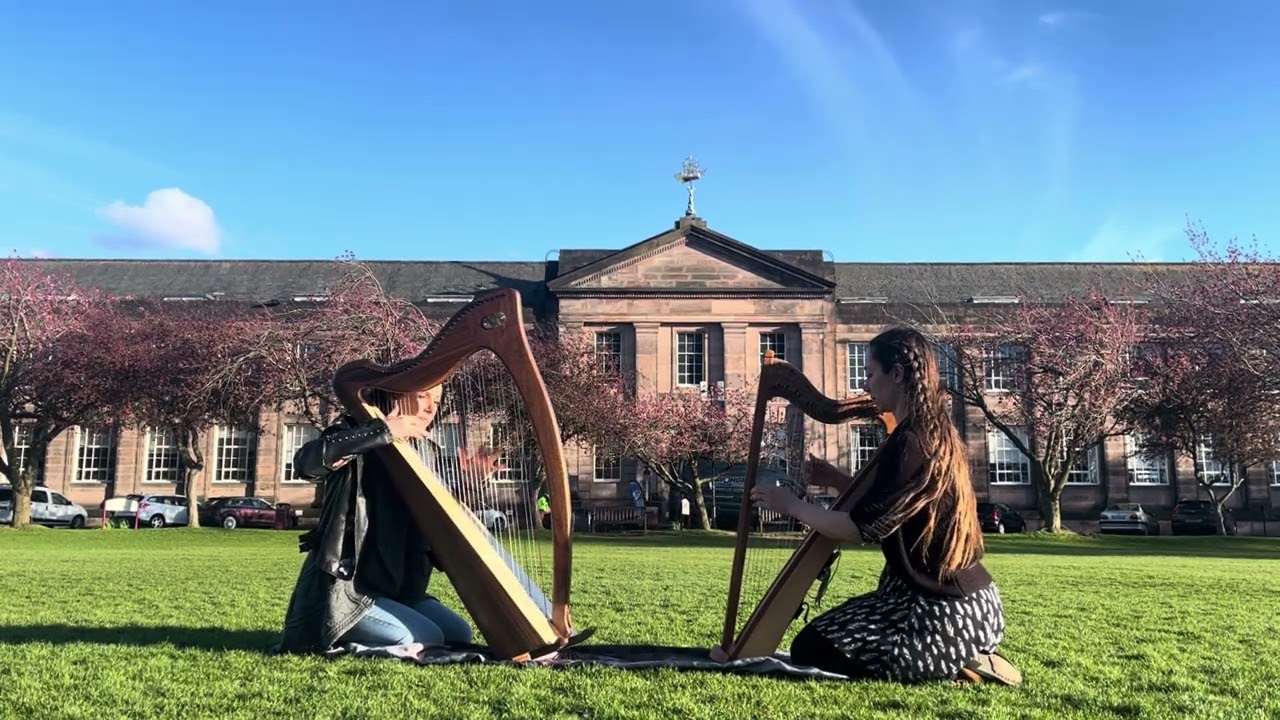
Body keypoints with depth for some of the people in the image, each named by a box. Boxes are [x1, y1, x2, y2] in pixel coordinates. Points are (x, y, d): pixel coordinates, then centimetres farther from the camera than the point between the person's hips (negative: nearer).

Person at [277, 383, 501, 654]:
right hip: (344, 587, -8)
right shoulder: (357, 432, -7)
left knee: (459, 635, 0)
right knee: (426, 639, -19)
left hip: (401, 589, 8)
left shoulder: (428, 453, 11)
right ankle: (344, 642, 1)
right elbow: (306, 462, -29)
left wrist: (463, 476, -7)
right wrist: (384, 431, -28)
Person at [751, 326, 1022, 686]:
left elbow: (860, 527, -19)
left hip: (948, 610, -10)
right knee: (822, 636, 16)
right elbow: (886, 501, 21)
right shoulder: (936, 434, 9)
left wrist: (792, 504, -6)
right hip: (955, 596, 10)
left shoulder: (911, 442, -21)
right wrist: (836, 479, 12)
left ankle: (960, 666, -6)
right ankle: (955, 658, 11)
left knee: (811, 650, -9)